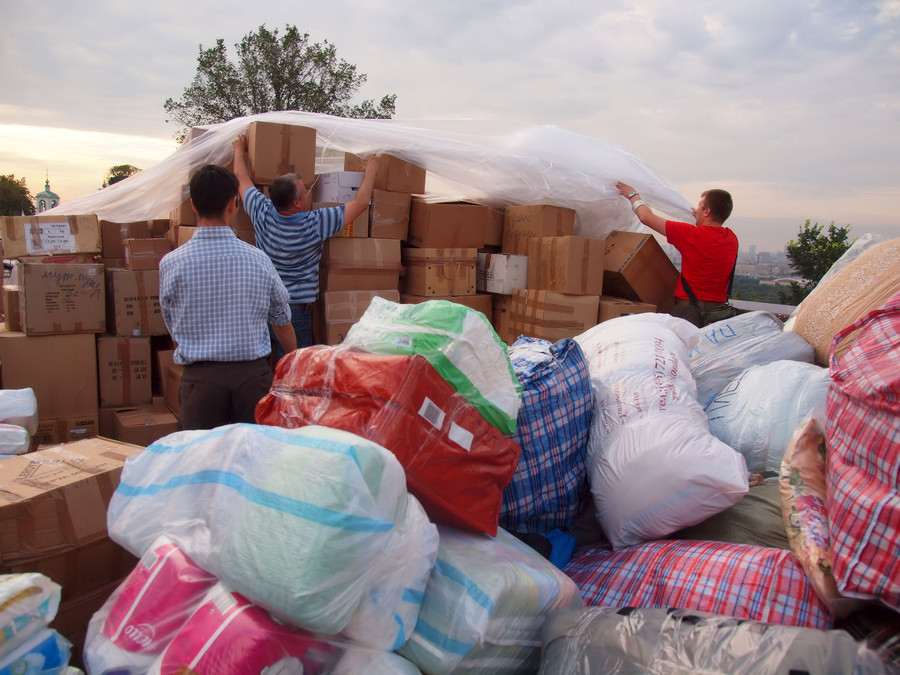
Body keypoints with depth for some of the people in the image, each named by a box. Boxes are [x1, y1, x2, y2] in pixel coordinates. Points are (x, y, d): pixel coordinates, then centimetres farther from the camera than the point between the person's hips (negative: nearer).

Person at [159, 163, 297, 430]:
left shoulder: (171, 263, -4)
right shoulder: (258, 259, -3)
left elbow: (174, 330, 8)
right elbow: (282, 323, 8)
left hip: (200, 377, 0)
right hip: (253, 375, 1)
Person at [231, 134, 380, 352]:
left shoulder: (262, 214, -7)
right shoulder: (316, 224, -17)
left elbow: (242, 177, 13)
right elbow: (361, 203, -7)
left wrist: (239, 149, 32)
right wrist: (371, 171, 8)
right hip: (296, 309, -5)